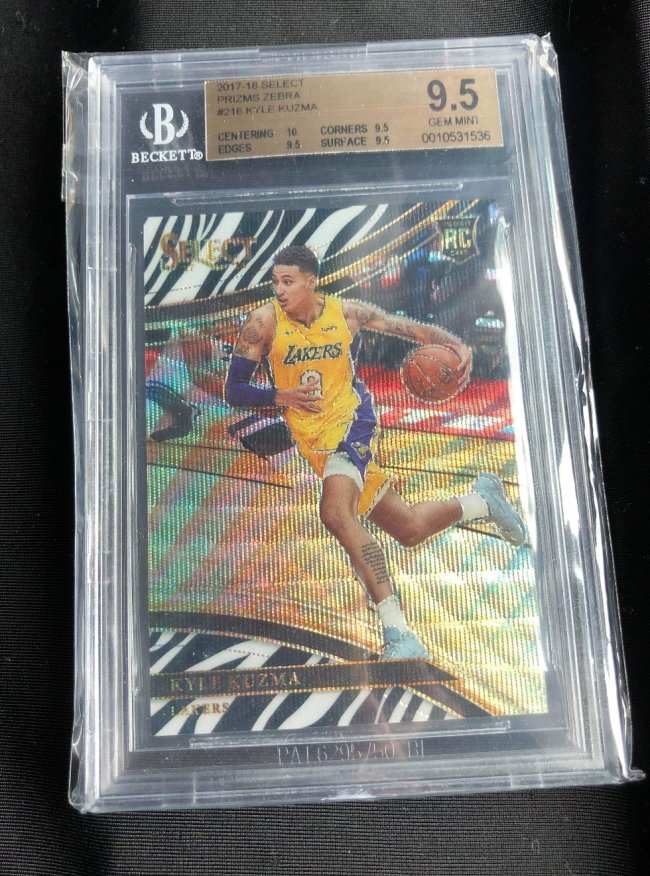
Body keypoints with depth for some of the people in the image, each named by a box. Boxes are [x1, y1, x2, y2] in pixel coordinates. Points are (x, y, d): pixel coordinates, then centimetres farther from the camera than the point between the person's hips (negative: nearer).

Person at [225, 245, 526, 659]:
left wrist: (457, 344, -16)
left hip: (351, 422, -3)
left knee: (336, 513, -32)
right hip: (315, 442, 3)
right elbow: (233, 391, -5)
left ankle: (397, 629, -27)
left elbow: (409, 326, 2)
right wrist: (281, 396, -23)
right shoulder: (264, 322, -6)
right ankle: (481, 500, 38)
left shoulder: (346, 312, -6)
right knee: (409, 530, 10)